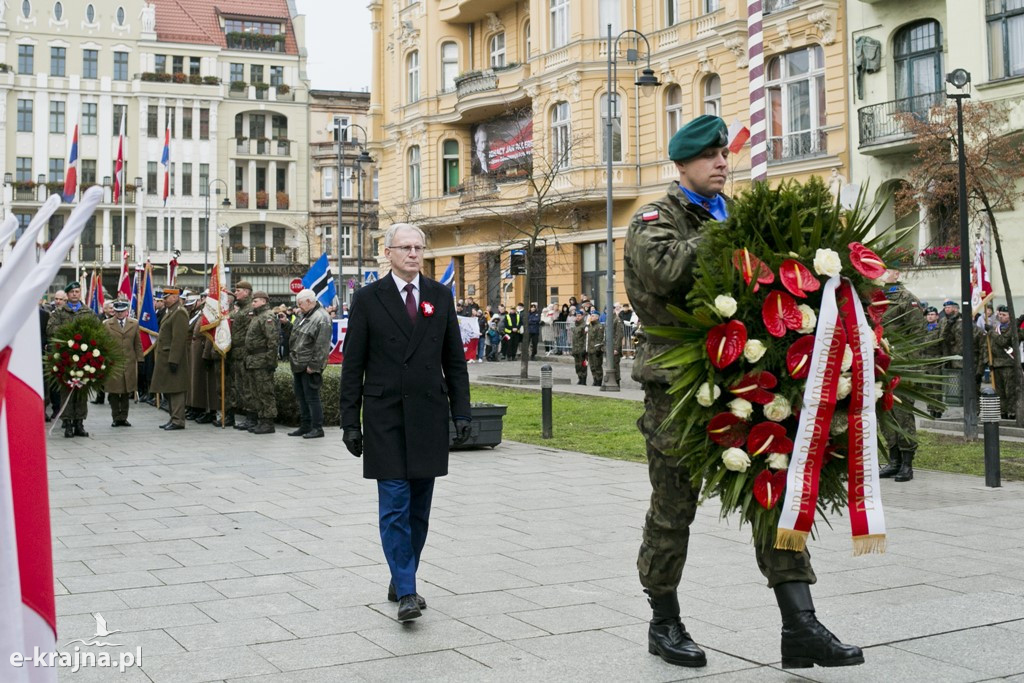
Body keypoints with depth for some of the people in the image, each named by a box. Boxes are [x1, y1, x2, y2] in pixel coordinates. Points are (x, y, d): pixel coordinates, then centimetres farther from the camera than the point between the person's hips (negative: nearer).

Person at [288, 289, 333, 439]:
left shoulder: (321, 318, -17)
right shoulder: (304, 316, 14)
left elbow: (322, 346, -21)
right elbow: (294, 335, 27)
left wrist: (313, 365, -21)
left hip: (309, 367, -10)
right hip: (298, 365, 10)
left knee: (311, 397, -4)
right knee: (301, 397, 15)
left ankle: (317, 428, 3)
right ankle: (305, 426, 24)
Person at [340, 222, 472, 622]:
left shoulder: (441, 296, 8)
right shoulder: (368, 299, 0)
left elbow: (455, 360, 10)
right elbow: (353, 365, 0)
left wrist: (461, 413, 3)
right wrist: (350, 422, -4)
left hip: (429, 417, 3)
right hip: (385, 419, -3)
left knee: (419, 509, 9)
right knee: (395, 507, -6)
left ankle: (401, 580, 23)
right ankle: (406, 593, -5)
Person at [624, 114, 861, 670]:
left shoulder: (733, 218, 18)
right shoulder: (653, 220, 0)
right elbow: (667, 269, -23)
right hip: (677, 383, -5)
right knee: (673, 506, 6)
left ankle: (799, 625, 2)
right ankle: (664, 623, 22)